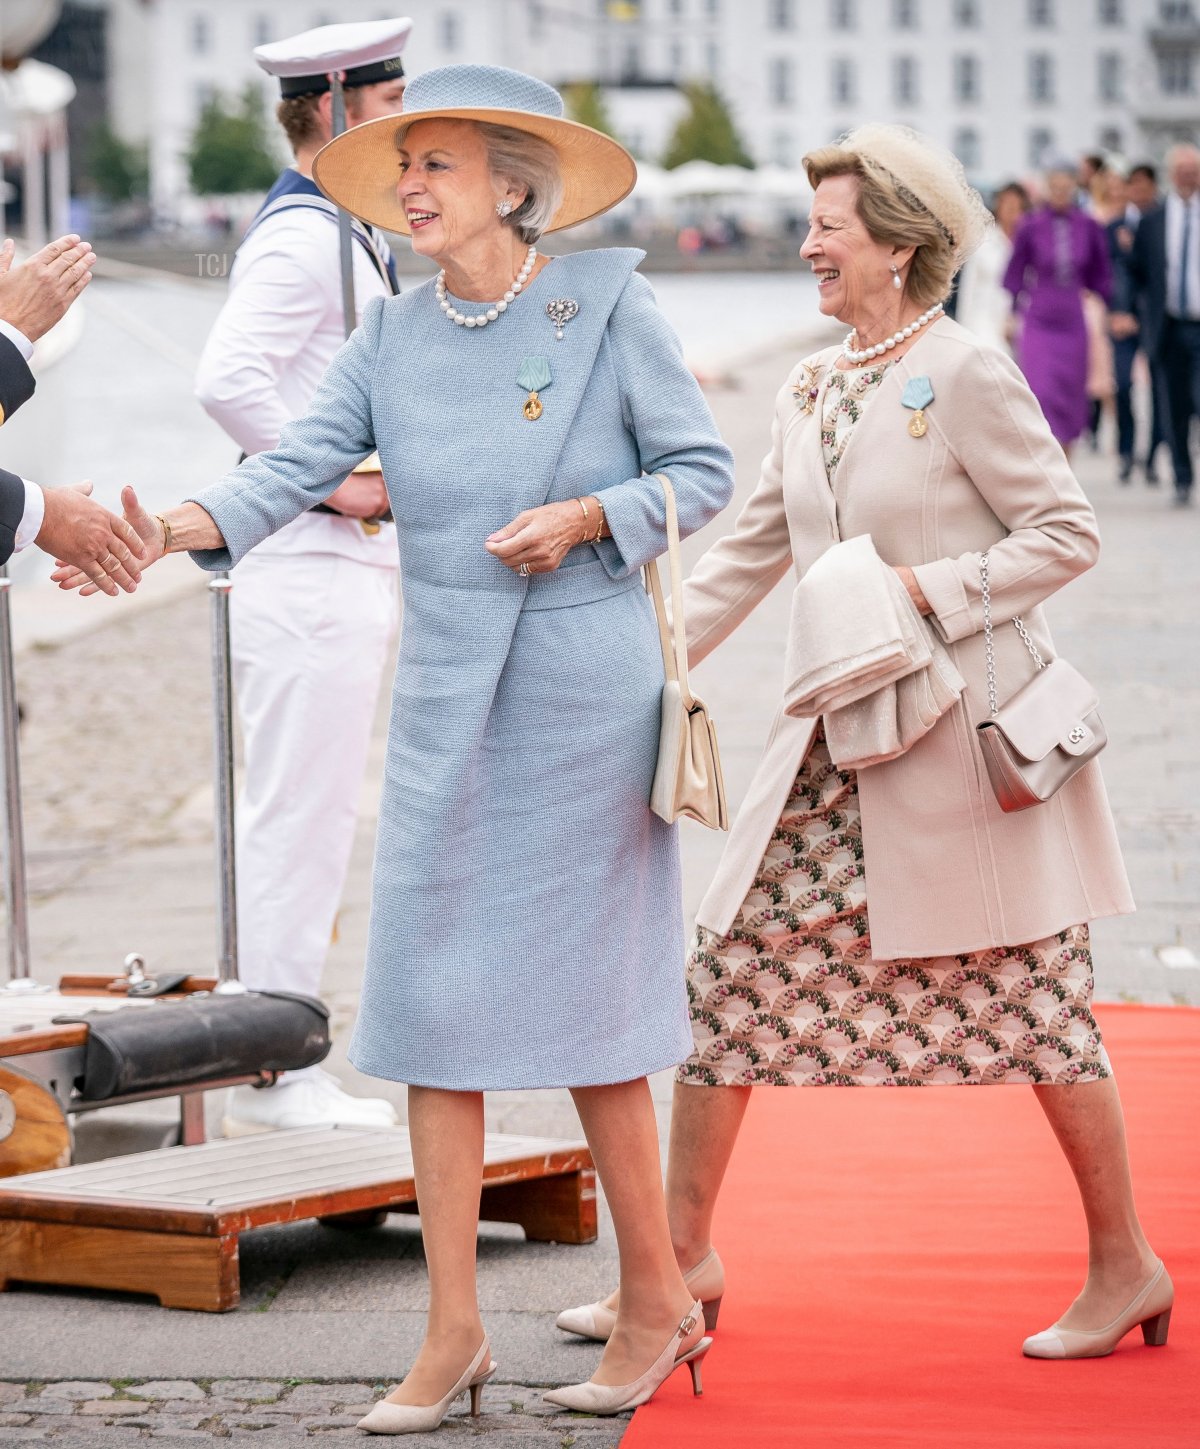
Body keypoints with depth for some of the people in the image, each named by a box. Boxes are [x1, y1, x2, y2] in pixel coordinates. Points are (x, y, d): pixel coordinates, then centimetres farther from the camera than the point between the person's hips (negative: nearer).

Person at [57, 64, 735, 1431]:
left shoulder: (607, 306, -5)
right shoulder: (394, 335, 5)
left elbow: (702, 473, -1)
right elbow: (294, 464, -7)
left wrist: (584, 518, -18)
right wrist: (178, 529, -25)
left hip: (586, 697, -4)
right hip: (447, 702, 4)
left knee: (580, 1004, 0)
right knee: (431, 1003, 2)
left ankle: (655, 1298, 17)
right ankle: (452, 1330, 8)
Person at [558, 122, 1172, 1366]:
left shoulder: (966, 378, -11)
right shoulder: (812, 389, 10)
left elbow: (1067, 531, -10)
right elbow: (750, 551, 16)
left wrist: (937, 591, -20)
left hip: (964, 740, -7)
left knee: (1031, 1005, 1)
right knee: (730, 970, 3)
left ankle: (1125, 1268, 15)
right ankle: (684, 1258, 13)